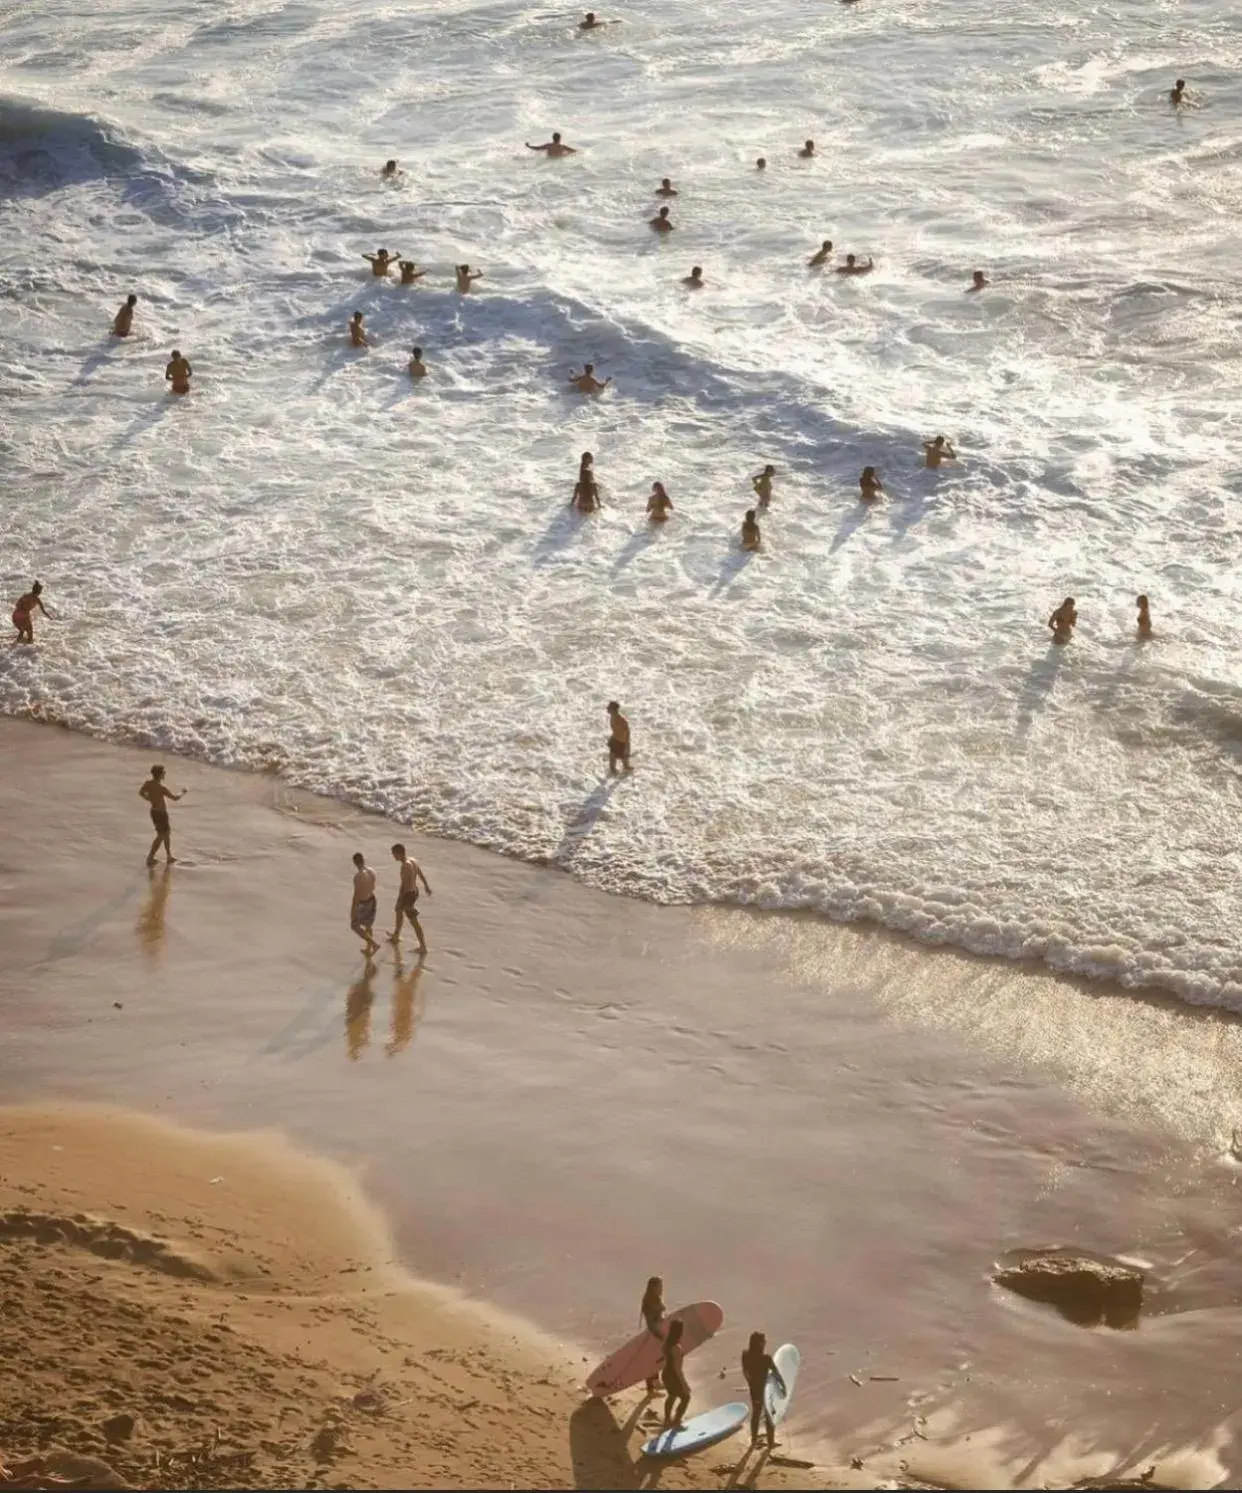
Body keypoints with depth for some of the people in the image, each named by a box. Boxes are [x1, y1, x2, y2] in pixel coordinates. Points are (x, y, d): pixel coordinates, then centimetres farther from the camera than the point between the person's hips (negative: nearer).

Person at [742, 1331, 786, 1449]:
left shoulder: (745, 1354, -14)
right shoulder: (766, 1358, -29)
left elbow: (745, 1371, 0)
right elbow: (776, 1373, -20)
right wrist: (783, 1386, -5)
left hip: (754, 1388, 5)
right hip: (765, 1389, -4)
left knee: (755, 1413, 26)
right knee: (769, 1415, 17)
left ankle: (754, 1439, 41)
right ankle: (771, 1441, 32)